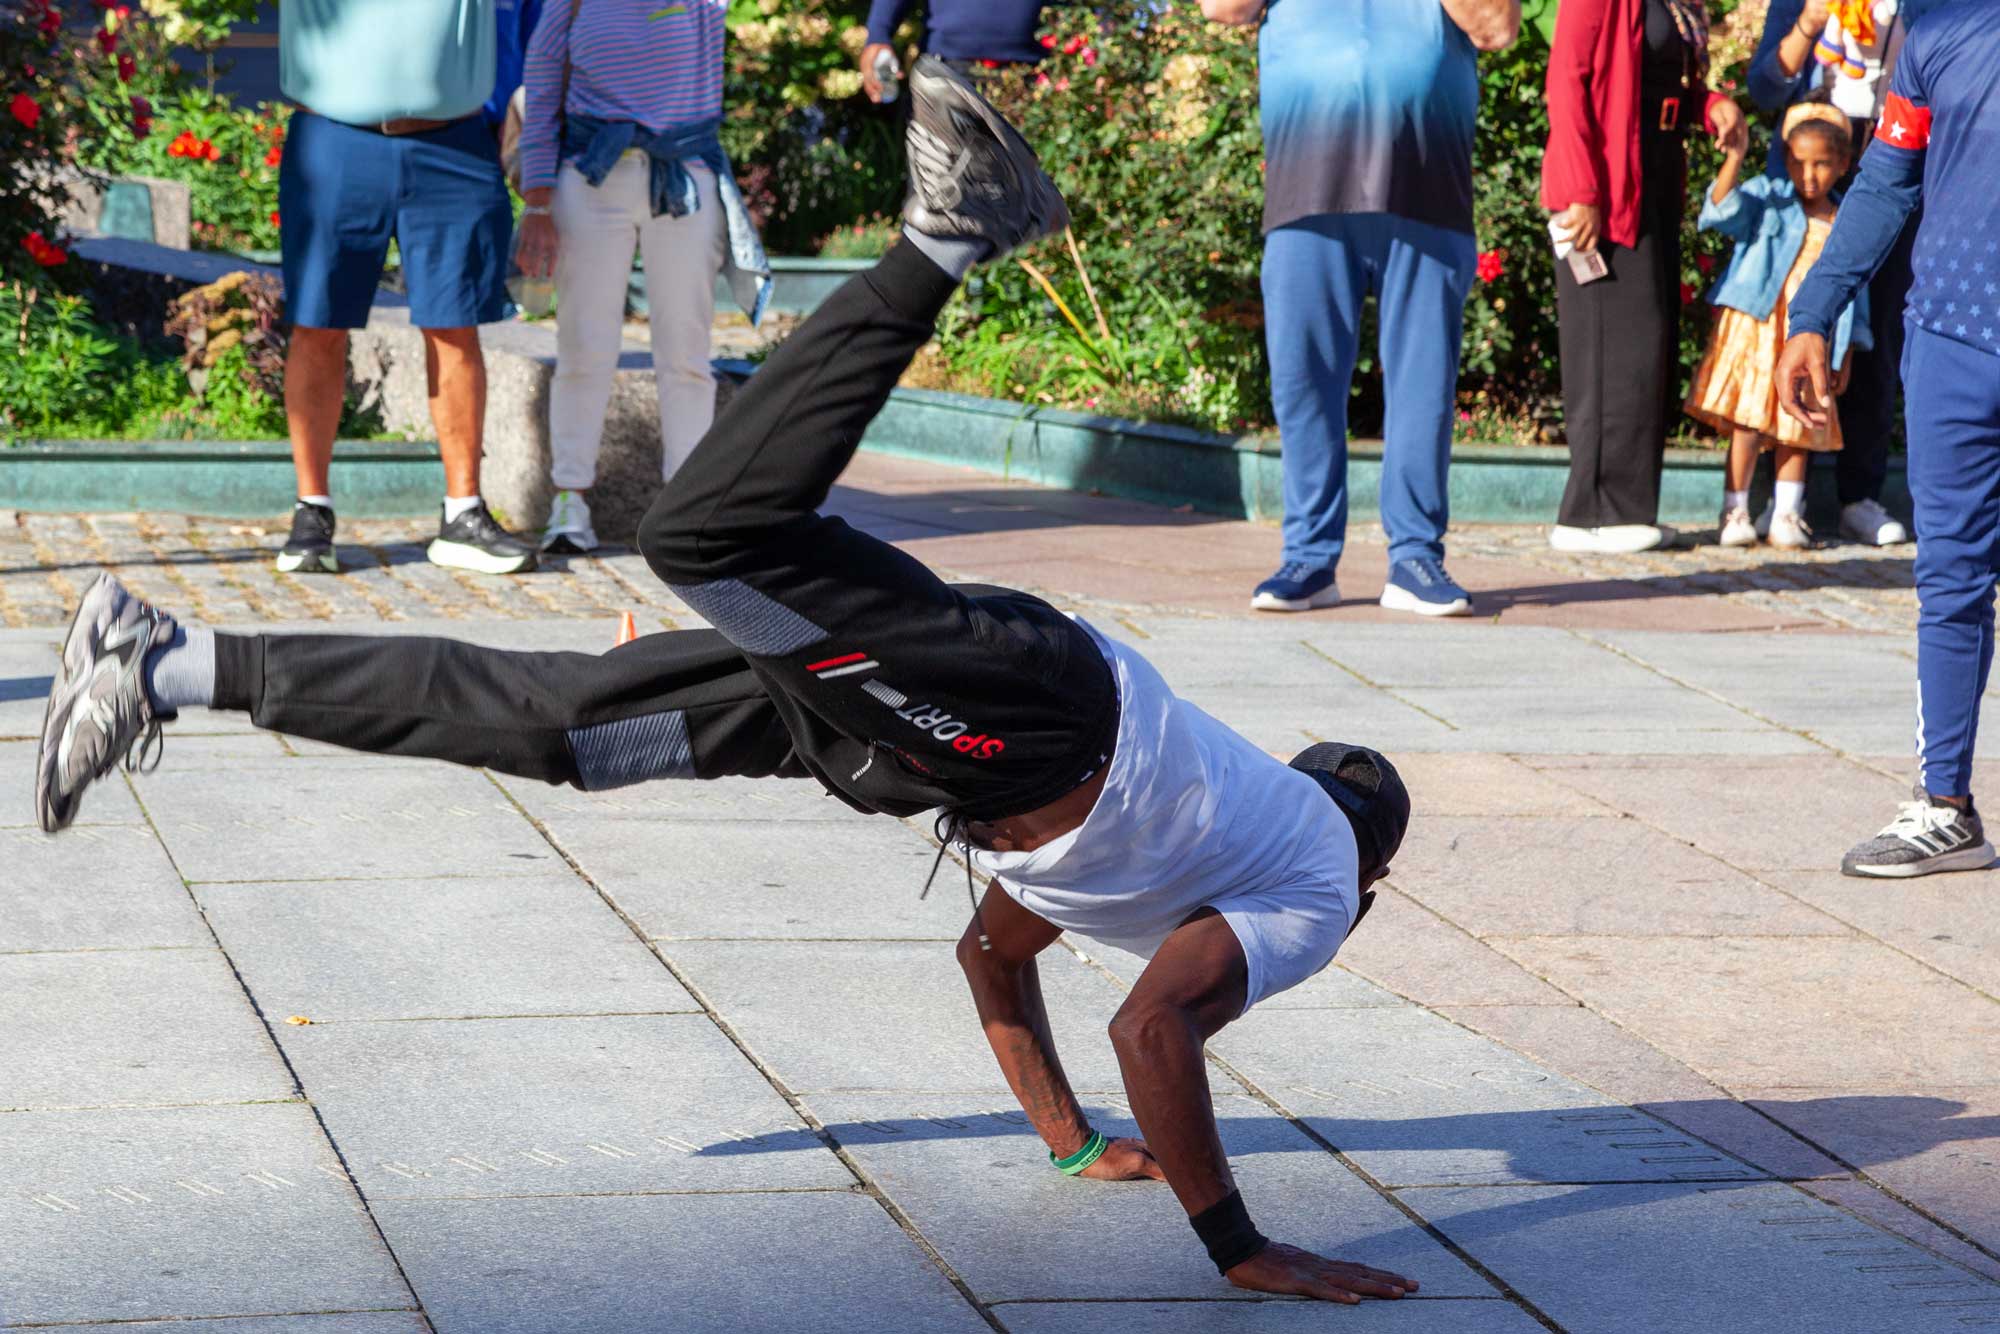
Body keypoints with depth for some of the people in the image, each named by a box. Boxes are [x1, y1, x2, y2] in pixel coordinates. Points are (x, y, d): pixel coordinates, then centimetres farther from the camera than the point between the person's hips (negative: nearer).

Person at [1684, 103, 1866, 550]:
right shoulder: (1768, 199, 0)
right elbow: (1721, 211, -18)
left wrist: (1845, 357, 10)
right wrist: (1734, 160, -33)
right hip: (1755, 328, -3)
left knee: (1799, 427, 7)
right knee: (1749, 421, -6)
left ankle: (1787, 515, 15)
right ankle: (1735, 513, 2)